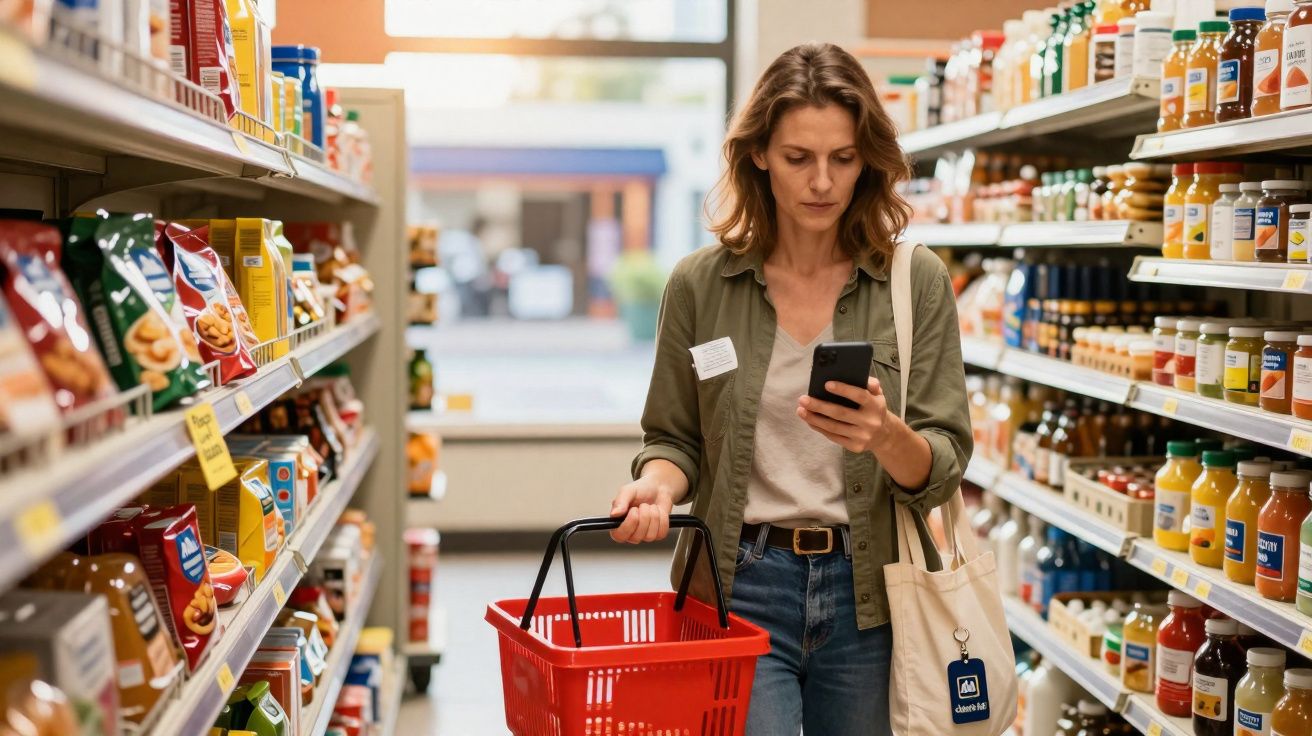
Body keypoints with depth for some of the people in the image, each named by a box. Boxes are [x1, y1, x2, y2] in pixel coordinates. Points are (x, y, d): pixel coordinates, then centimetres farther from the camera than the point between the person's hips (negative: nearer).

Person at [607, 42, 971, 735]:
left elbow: (944, 464, -3)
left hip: (867, 595, 1)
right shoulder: (700, 284, -1)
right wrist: (657, 485, -15)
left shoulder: (917, 281, -2)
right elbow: (674, 437, 7)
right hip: (740, 585, -1)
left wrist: (886, 436, -24)